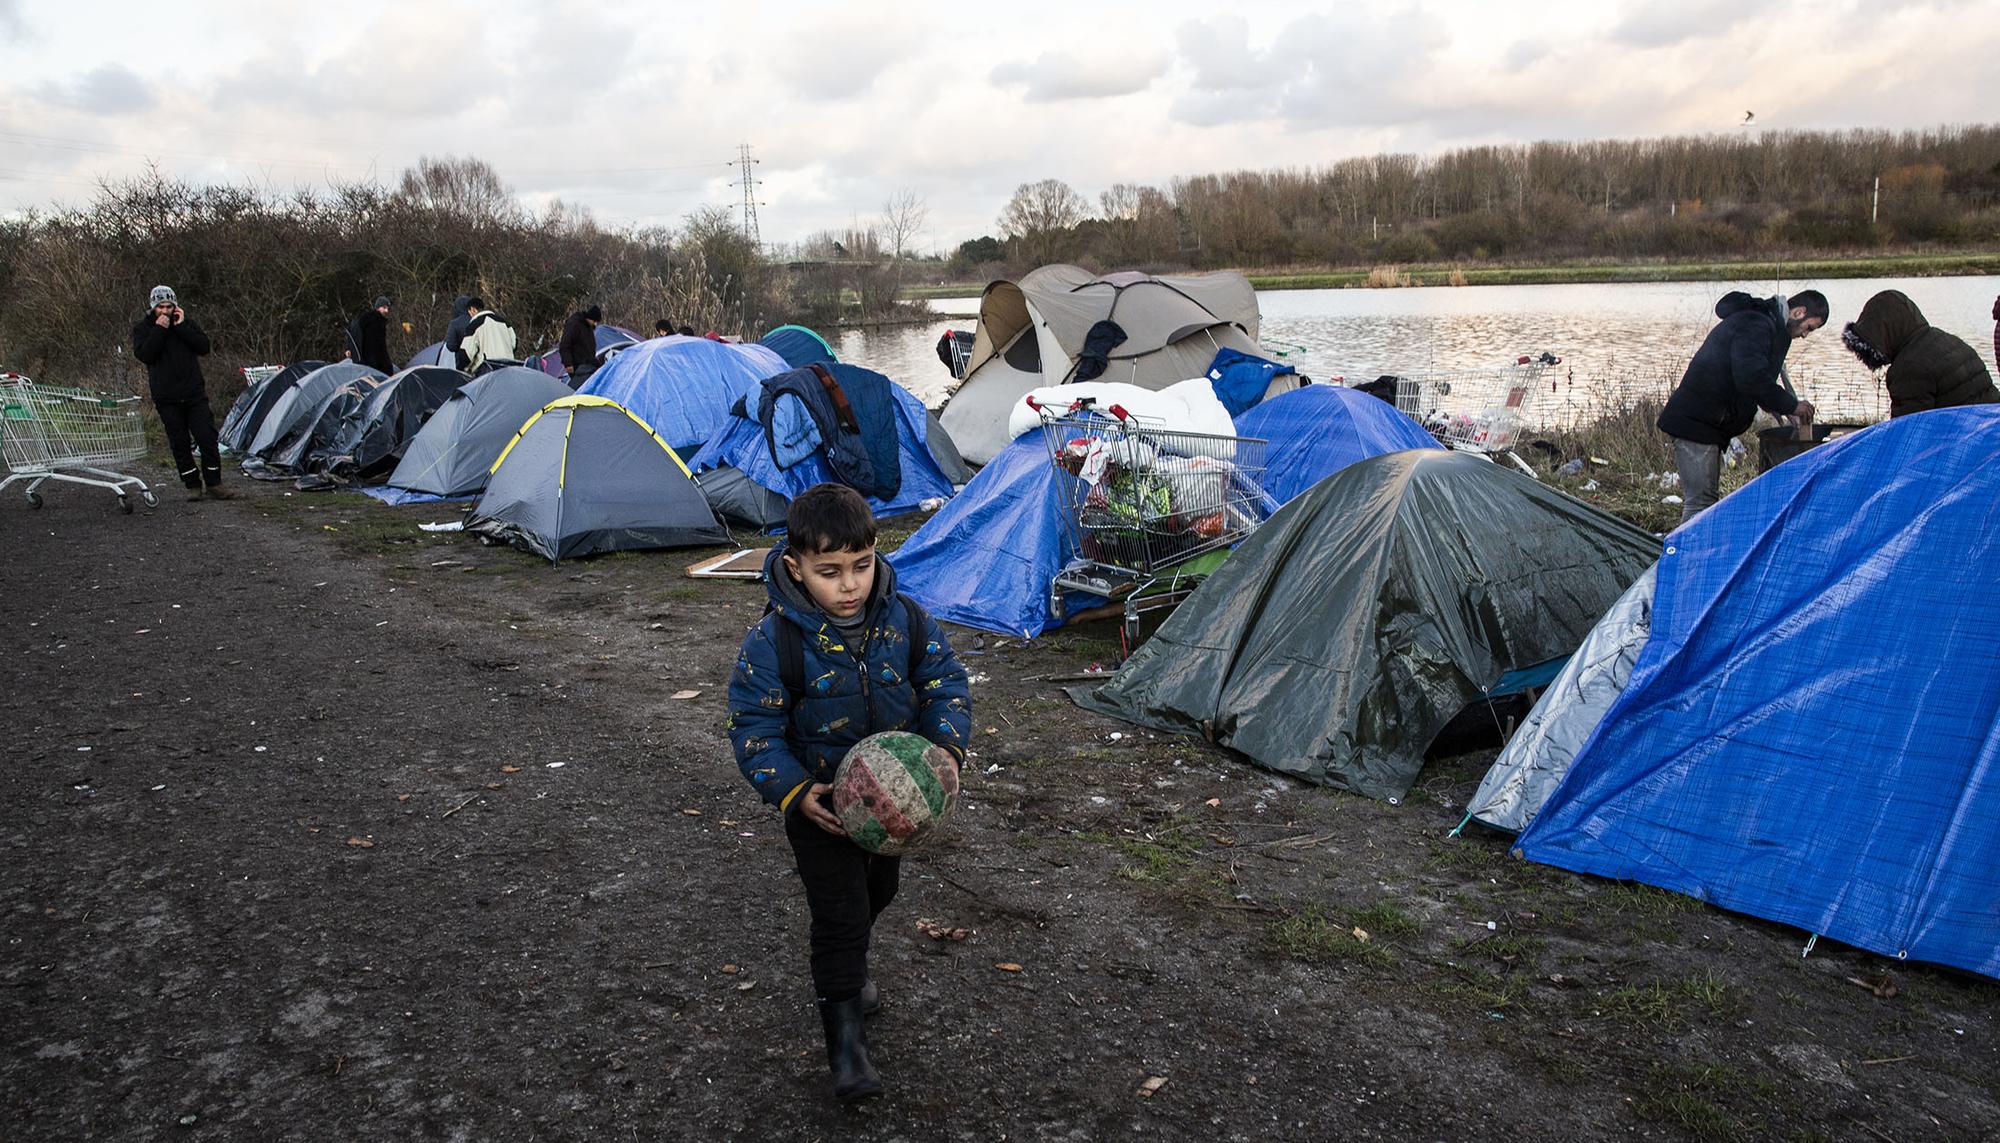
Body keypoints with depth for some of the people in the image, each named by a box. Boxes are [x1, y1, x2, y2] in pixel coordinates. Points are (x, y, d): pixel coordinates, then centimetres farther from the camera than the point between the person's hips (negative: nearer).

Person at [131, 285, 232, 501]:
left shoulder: (186, 322, 7)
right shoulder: (142, 328, 3)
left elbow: (204, 347, -5)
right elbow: (143, 354, -12)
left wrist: (181, 327, -11)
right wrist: (159, 330, -16)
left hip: (194, 393, 1)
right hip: (166, 397, -1)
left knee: (207, 438, -3)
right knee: (180, 444, 3)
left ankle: (213, 484, 7)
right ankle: (193, 485, 13)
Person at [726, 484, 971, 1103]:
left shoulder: (907, 621, -14)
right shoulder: (773, 641, -23)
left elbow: (945, 685, -3)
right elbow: (754, 728, -15)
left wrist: (947, 747, -20)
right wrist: (795, 792, -26)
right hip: (821, 803, -4)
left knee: (876, 891, 25)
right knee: (840, 911, -5)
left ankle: (848, 966, 54)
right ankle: (843, 1036, 10)